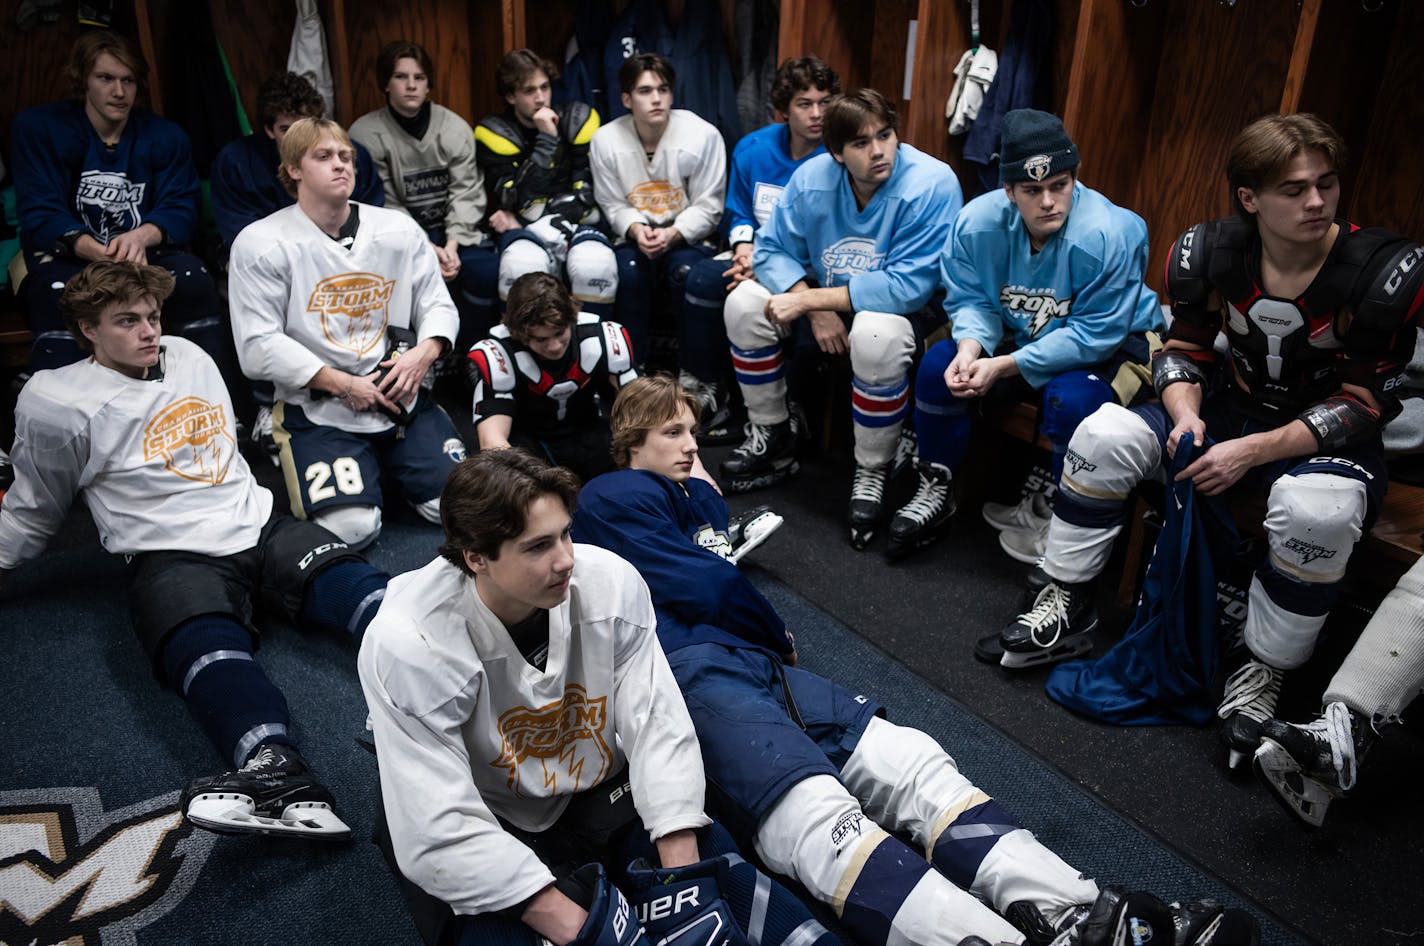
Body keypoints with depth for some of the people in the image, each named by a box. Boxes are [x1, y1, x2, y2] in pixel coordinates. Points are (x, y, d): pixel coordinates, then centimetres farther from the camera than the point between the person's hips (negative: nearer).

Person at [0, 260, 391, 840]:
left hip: (258, 527, 5)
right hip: (172, 555, -5)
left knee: (357, 586, -26)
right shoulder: (56, 404, 7)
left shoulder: (190, 357, 20)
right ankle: (278, 772, -64)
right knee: (210, 651, -37)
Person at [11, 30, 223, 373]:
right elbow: (39, 215, -12)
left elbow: (181, 210, -6)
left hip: (145, 255, 2)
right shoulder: (38, 129, -2)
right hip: (67, 257, -1)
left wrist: (141, 237, -31)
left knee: (193, 276, -28)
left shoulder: (165, 137, 4)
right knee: (57, 290, -34)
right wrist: (96, 251, -34)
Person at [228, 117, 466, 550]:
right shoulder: (260, 245, -4)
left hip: (402, 398, 3)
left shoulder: (399, 229, 7)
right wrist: (343, 385, -15)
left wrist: (423, 354, -13)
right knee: (350, 527, -19)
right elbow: (260, 345, -10)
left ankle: (387, 462, 22)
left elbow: (438, 304, 9)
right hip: (317, 410, -3)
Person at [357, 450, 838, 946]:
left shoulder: (610, 583, -17)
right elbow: (442, 835, -26)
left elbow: (659, 726, -14)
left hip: (599, 790, 3)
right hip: (487, 825, -2)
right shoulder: (408, 644, -25)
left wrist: (683, 878, -23)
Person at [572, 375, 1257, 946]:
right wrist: (778, 639, 13)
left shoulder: (700, 497, 31)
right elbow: (704, 586, 1)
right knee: (817, 812, -30)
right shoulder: (611, 498, 6)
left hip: (756, 664, 7)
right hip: (688, 675, -7)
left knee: (912, 762, -15)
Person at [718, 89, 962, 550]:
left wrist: (811, 298, -29)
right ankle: (771, 440, 5)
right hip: (827, 300, 5)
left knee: (877, 336, -39)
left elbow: (908, 285, -30)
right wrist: (815, 309, -23)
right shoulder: (812, 178, -11)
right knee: (744, 303, -12)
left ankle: (872, 475, -16)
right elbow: (773, 249, -6)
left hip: (906, 309, -5)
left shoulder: (931, 184, -25)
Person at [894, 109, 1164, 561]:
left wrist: (1006, 366, -31)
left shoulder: (1108, 234, -28)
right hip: (1022, 335, 5)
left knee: (1071, 399, -35)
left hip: (1114, 347, -4)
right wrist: (971, 347, -28)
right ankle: (937, 489, 4)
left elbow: (1093, 335, -27)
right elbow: (970, 299, -5)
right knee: (940, 364, -14)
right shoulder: (977, 221, -15)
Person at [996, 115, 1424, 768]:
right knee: (1104, 434, -17)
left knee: (1316, 510, -38)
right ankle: (1065, 611, -3)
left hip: (1329, 437, -3)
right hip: (1232, 406, 4)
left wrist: (1251, 451, -26)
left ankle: (1261, 675, -13)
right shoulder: (1208, 254, -10)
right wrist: (1186, 415, -19)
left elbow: (1362, 404, -16)